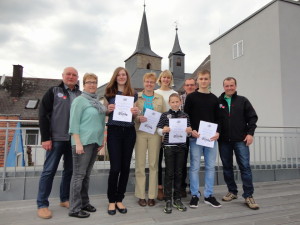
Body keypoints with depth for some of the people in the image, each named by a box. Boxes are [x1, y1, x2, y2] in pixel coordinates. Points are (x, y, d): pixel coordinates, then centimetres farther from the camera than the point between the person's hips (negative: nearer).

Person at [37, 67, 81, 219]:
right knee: (49, 170, 2)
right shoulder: (53, 92, 2)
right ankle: (42, 204, 14)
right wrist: (45, 138, -10)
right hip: (56, 138, -3)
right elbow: (43, 115, -3)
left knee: (70, 170, 10)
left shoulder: (81, 95, 10)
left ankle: (65, 199, 26)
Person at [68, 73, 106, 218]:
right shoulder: (79, 100, -6)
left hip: (95, 142, 7)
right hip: (83, 142, -7)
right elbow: (74, 122, -13)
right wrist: (78, 143, -19)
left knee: (87, 174, 14)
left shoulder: (97, 102, 16)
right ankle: (75, 209, 10)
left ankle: (84, 203, 26)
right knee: (79, 175, 0)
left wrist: (101, 140, 14)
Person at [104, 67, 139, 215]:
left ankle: (119, 199, 23)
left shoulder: (133, 94, 10)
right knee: (115, 167, -4)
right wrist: (109, 109, -13)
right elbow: (105, 112, 9)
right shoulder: (109, 92, 6)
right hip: (114, 130, -2)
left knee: (125, 167, 7)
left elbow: (134, 115, 14)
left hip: (129, 131, 3)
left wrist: (136, 112, -8)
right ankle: (111, 201, 15)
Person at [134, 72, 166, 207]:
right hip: (140, 132, -1)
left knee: (153, 164, 5)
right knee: (140, 164, 2)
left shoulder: (160, 98, 10)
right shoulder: (137, 97, 7)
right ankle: (141, 195, 14)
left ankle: (152, 196, 17)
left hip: (155, 133, 1)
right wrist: (138, 118, -15)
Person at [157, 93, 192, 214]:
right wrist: (164, 130, -20)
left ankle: (177, 199, 23)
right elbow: (158, 130, 0)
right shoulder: (165, 115, 1)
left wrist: (189, 131, -10)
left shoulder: (185, 115, 7)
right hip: (169, 146, -2)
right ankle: (168, 200, 12)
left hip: (181, 147, 3)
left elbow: (188, 131, 12)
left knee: (179, 173, 10)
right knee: (169, 173, 2)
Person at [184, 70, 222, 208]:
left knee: (210, 166, 7)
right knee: (195, 166, 1)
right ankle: (194, 195, 13)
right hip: (195, 137, -3)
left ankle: (209, 195, 19)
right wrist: (191, 130, -13)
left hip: (211, 137, 3)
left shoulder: (214, 99, 13)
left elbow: (218, 118, 12)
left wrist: (218, 132, -4)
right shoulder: (191, 97, 4)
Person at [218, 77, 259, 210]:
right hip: (224, 141, 2)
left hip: (241, 140, -1)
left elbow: (252, 117, 4)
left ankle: (248, 196, 7)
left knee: (245, 167, -3)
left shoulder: (242, 101, 6)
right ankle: (232, 192, 25)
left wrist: (250, 133, -5)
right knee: (227, 167, 10)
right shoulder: (218, 102, 6)